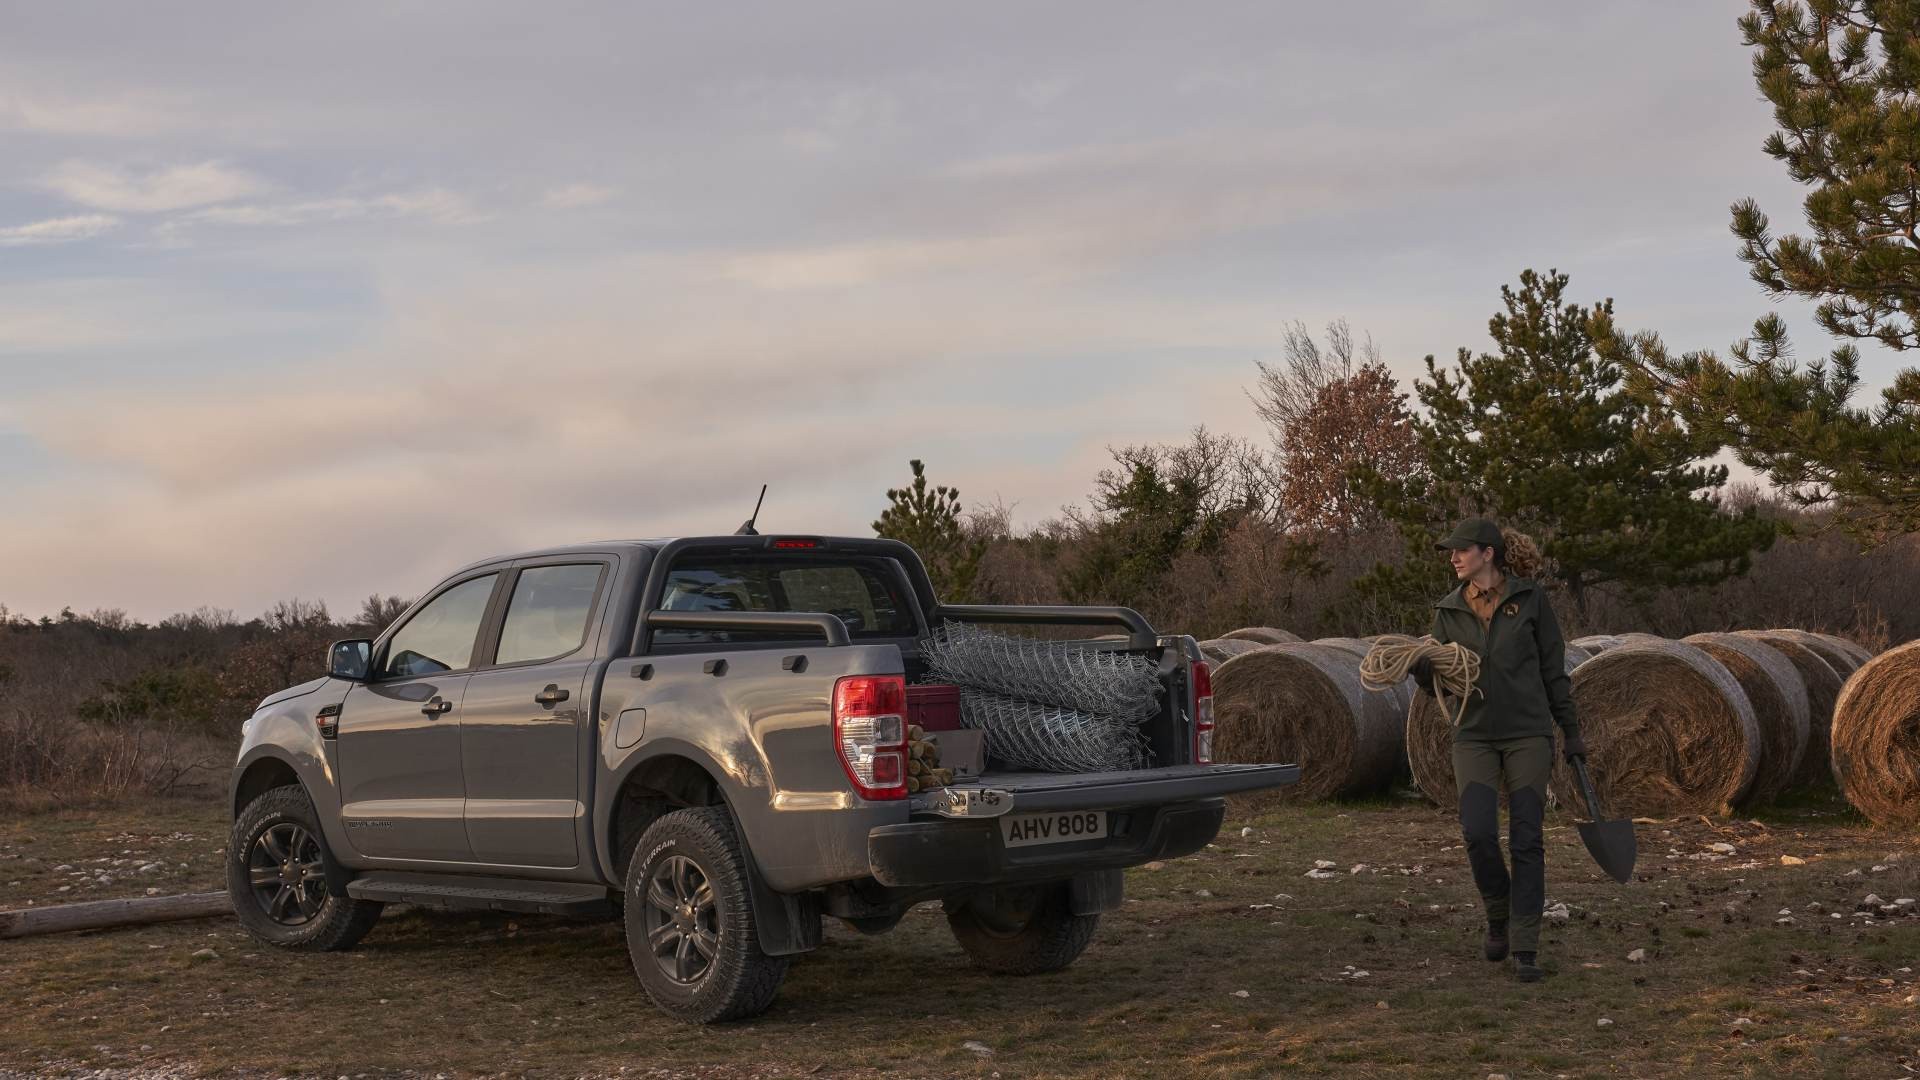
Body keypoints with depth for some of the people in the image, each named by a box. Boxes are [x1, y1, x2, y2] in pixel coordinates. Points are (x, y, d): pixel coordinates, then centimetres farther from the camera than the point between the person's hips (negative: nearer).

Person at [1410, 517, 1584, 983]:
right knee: (1478, 834, -14)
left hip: (1528, 734, -2)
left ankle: (1525, 949, 1)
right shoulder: (1449, 611, 3)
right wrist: (1424, 672, -18)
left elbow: (1553, 668, 1)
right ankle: (1499, 911, 14)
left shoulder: (1530, 598, -4)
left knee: (1526, 840, -6)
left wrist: (1571, 731, 2)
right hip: (1475, 738, 2)